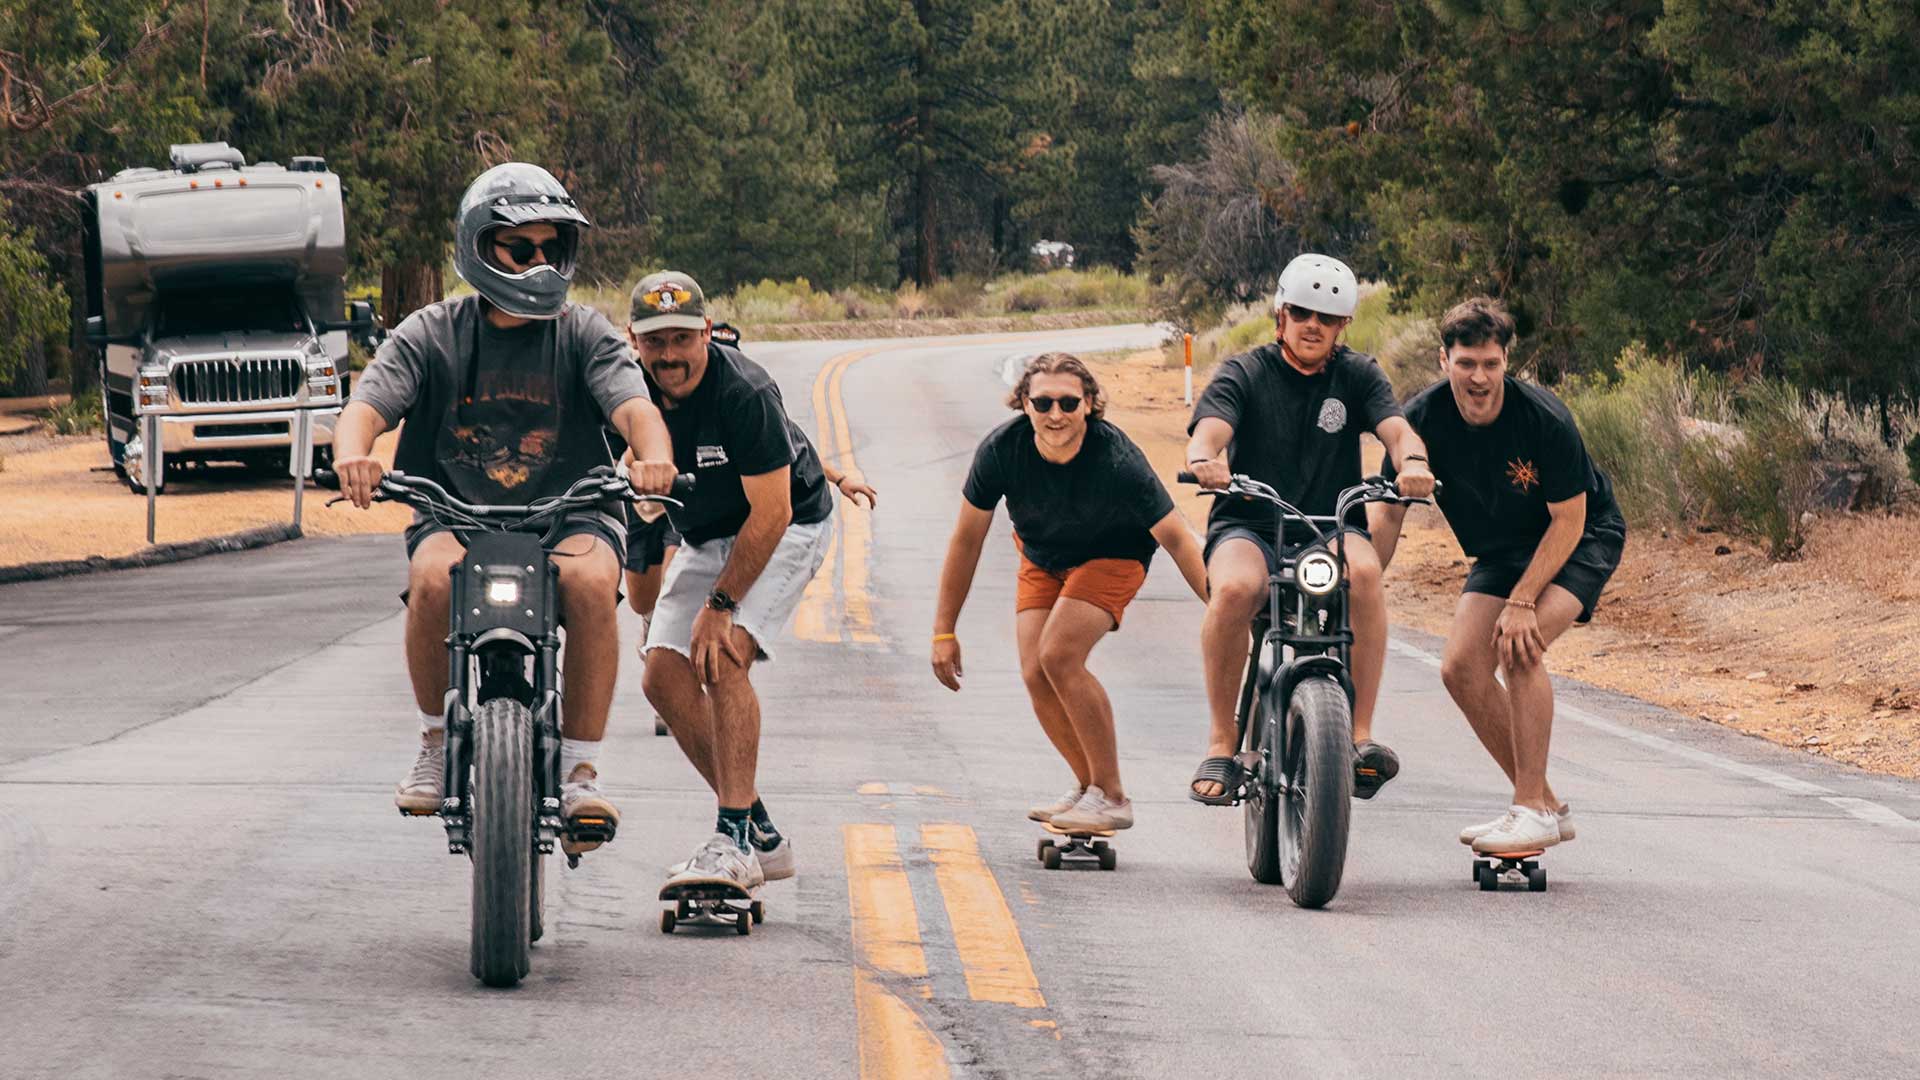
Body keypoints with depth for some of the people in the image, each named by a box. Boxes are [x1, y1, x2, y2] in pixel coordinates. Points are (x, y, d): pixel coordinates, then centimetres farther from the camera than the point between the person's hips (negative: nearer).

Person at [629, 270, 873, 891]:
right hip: (703, 537, 7)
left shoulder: (742, 392, -30)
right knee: (664, 675, -6)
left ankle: (735, 841, -28)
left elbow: (771, 514, -27)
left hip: (787, 527, -7)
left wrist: (720, 606, -27)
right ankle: (761, 837, 1)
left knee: (723, 658, -26)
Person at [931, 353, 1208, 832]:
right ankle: (1088, 784, 13)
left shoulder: (1117, 460, -34)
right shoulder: (1001, 450, -26)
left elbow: (1178, 539, -25)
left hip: (1112, 556, -4)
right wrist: (944, 631, -9)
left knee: (1059, 656, -24)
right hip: (1041, 559, 4)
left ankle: (1111, 797, -13)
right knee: (1035, 674, -11)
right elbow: (967, 539, -12)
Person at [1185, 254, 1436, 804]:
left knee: (1364, 569, -34)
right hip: (1248, 527, -1)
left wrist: (1413, 460, -34)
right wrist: (1203, 460, -42)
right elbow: (1210, 428, -16)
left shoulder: (1358, 376, 8)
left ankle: (1360, 735, -30)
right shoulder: (1244, 373, 2)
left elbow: (1396, 428, -9)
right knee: (1235, 588, -36)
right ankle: (1221, 743, -21)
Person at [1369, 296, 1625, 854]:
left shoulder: (1544, 419, -29)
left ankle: (1534, 809, -20)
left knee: (1519, 648, -28)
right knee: (1461, 667, -8)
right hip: (1501, 552, 6)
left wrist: (1522, 601, -29)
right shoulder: (1422, 420, -18)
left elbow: (1569, 520, -22)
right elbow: (1388, 515, -9)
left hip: (1582, 540, -6)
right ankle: (1545, 805, 7)